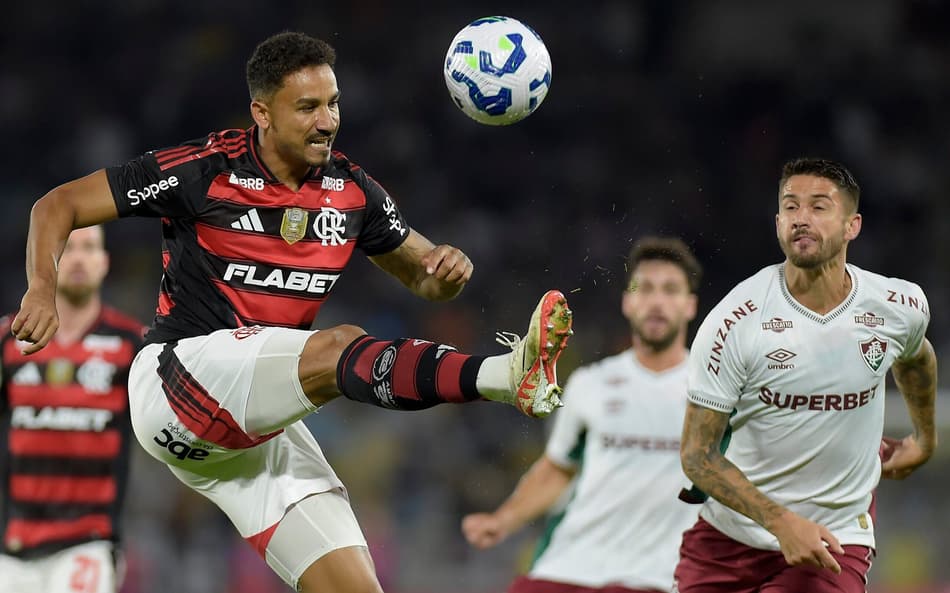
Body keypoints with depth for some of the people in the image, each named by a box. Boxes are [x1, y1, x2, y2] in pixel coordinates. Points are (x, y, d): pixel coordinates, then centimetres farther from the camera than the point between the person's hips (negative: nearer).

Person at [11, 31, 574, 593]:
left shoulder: (352, 189, 7)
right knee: (340, 348, -32)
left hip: (264, 430, 7)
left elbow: (422, 276, 20)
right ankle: (507, 374, -50)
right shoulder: (204, 170, -8)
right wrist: (43, 290, -20)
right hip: (178, 380, -7)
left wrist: (447, 267, -5)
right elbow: (59, 206, -2)